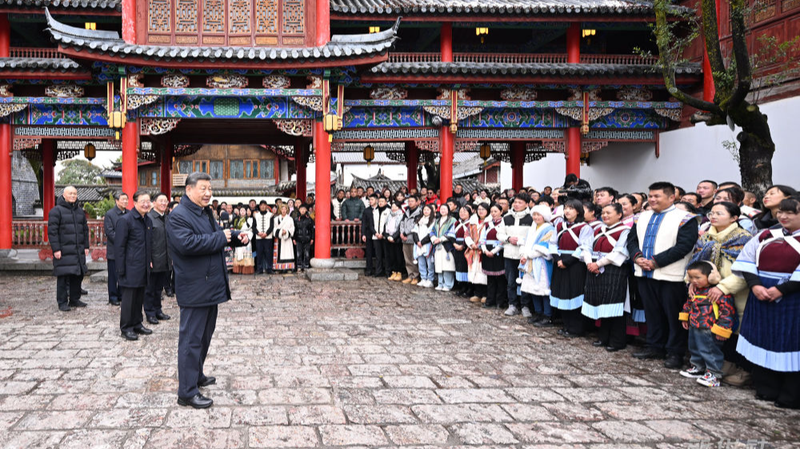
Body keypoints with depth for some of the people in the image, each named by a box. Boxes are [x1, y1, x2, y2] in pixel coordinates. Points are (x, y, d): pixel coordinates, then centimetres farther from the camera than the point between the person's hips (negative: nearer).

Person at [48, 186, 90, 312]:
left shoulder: (79, 211, 15)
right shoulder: (56, 211, -5)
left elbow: (85, 229, 20)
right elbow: (52, 231, -10)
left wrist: (86, 246, 14)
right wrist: (56, 249, -15)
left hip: (78, 251, 6)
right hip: (64, 251, -6)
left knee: (78, 275, 9)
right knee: (63, 277, -3)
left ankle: (74, 299, 20)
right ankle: (62, 302, 4)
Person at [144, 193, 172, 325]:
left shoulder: (167, 218, 12)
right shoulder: (149, 217, -12)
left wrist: (171, 257, 14)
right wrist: (148, 259, -17)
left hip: (165, 261, 7)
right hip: (153, 261, -7)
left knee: (159, 287, 17)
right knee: (150, 288, 5)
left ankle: (157, 310, 27)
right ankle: (150, 313, 14)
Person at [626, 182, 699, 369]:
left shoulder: (685, 219, -8)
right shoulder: (642, 217, 14)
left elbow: (684, 246, -16)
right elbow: (632, 240, 15)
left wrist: (655, 262, -18)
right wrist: (637, 257, -6)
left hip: (670, 276, -6)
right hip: (644, 274, 6)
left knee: (673, 315, 1)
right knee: (652, 312, 15)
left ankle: (675, 352, 10)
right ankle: (655, 346, 26)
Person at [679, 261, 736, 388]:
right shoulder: (695, 290, 5)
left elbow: (727, 311, -20)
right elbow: (689, 304, 22)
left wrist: (722, 328, -20)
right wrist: (684, 317, 24)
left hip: (709, 331, -9)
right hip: (694, 327, 9)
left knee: (710, 351, 0)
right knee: (694, 349, 22)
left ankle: (714, 375, 12)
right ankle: (698, 368, 41)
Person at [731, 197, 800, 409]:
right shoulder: (765, 236, 11)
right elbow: (746, 260, 6)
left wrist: (781, 289, -20)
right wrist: (754, 285, -9)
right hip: (760, 295, 5)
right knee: (763, 343, 10)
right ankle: (766, 389, 23)